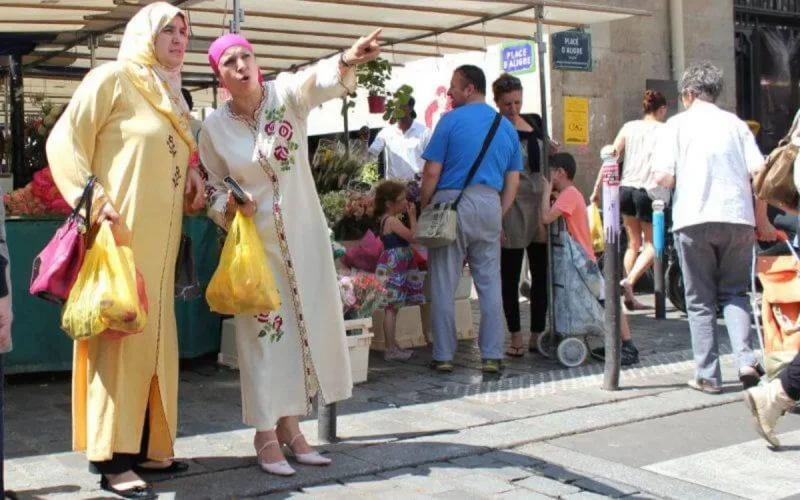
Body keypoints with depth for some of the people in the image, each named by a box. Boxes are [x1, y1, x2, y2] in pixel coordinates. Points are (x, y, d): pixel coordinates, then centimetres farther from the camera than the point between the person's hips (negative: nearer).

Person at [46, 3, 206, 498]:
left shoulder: (171, 96, 20)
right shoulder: (112, 78, -4)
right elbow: (64, 143, -8)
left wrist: (192, 173, 9)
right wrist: (94, 201, -18)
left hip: (161, 239, 8)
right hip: (120, 233, -8)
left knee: (155, 337, 9)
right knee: (120, 334, -8)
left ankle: (147, 446, 18)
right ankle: (112, 458, -4)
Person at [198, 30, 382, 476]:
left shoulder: (287, 94, -9)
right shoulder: (215, 127, -5)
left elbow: (320, 81, -31)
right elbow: (214, 189, 6)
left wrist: (348, 60, -53)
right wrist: (230, 205, -17)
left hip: (305, 234, 1)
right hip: (255, 239, -1)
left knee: (307, 326, 6)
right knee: (264, 332, 0)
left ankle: (290, 426, 21)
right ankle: (266, 434, 11)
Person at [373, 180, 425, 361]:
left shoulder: (387, 220, 16)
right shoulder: (392, 220, -15)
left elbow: (406, 237, 20)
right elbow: (412, 237, -17)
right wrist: (412, 216, -10)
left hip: (394, 267, 10)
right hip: (393, 268, -10)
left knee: (392, 308, 10)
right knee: (392, 307, -8)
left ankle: (392, 347, 14)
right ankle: (390, 349, -6)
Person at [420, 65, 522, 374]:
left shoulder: (451, 120, -4)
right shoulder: (507, 127, 12)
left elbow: (432, 172, -8)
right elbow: (513, 182, 11)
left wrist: (423, 208, 3)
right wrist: (499, 216, 16)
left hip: (451, 202, -4)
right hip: (490, 205, 4)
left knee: (444, 284, 3)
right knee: (490, 283, 9)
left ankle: (444, 356, 7)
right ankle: (492, 356, 9)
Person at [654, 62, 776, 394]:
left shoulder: (678, 123, 4)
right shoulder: (735, 124, 12)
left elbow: (664, 177, -6)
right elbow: (759, 173, 3)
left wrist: (668, 181, 17)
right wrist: (762, 221, 12)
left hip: (694, 219, -2)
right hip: (738, 218, 3)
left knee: (701, 301, 7)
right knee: (734, 292, 15)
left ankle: (708, 376, 7)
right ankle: (746, 360, -3)